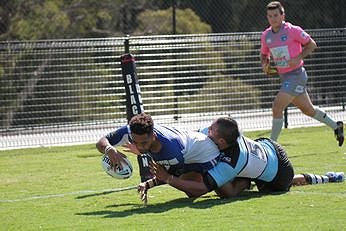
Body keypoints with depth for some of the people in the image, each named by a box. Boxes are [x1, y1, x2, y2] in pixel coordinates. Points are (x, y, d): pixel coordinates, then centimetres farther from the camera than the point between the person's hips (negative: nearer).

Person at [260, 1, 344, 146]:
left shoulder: (292, 30, -14)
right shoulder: (266, 35, 5)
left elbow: (312, 44, -6)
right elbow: (264, 54, 20)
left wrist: (298, 58, -18)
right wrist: (265, 64, -2)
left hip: (296, 74, -7)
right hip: (284, 77, 7)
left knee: (277, 107, -17)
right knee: (308, 110, 18)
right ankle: (336, 126, 38)